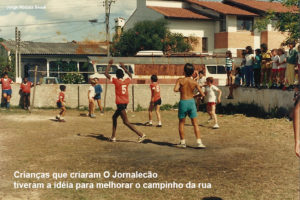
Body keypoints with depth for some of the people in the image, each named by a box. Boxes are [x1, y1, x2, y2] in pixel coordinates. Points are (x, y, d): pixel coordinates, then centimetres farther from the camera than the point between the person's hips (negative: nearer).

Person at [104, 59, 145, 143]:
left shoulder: (116, 81, -11)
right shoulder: (127, 81, 5)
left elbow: (106, 74, -5)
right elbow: (130, 75, 29)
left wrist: (110, 64, 5)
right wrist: (123, 67, 33)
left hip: (120, 103, -8)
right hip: (125, 102, 8)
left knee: (126, 121, -7)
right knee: (114, 117, 21)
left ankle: (141, 135, -15)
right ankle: (113, 137, 24)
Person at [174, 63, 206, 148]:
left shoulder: (180, 80, -8)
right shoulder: (194, 82, -3)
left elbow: (175, 89, -23)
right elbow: (202, 94, -3)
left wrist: (180, 90, -1)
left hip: (183, 102, -1)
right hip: (191, 102, 1)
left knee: (181, 123, 13)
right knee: (195, 123, 6)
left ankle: (182, 142, 16)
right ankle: (199, 142, 1)